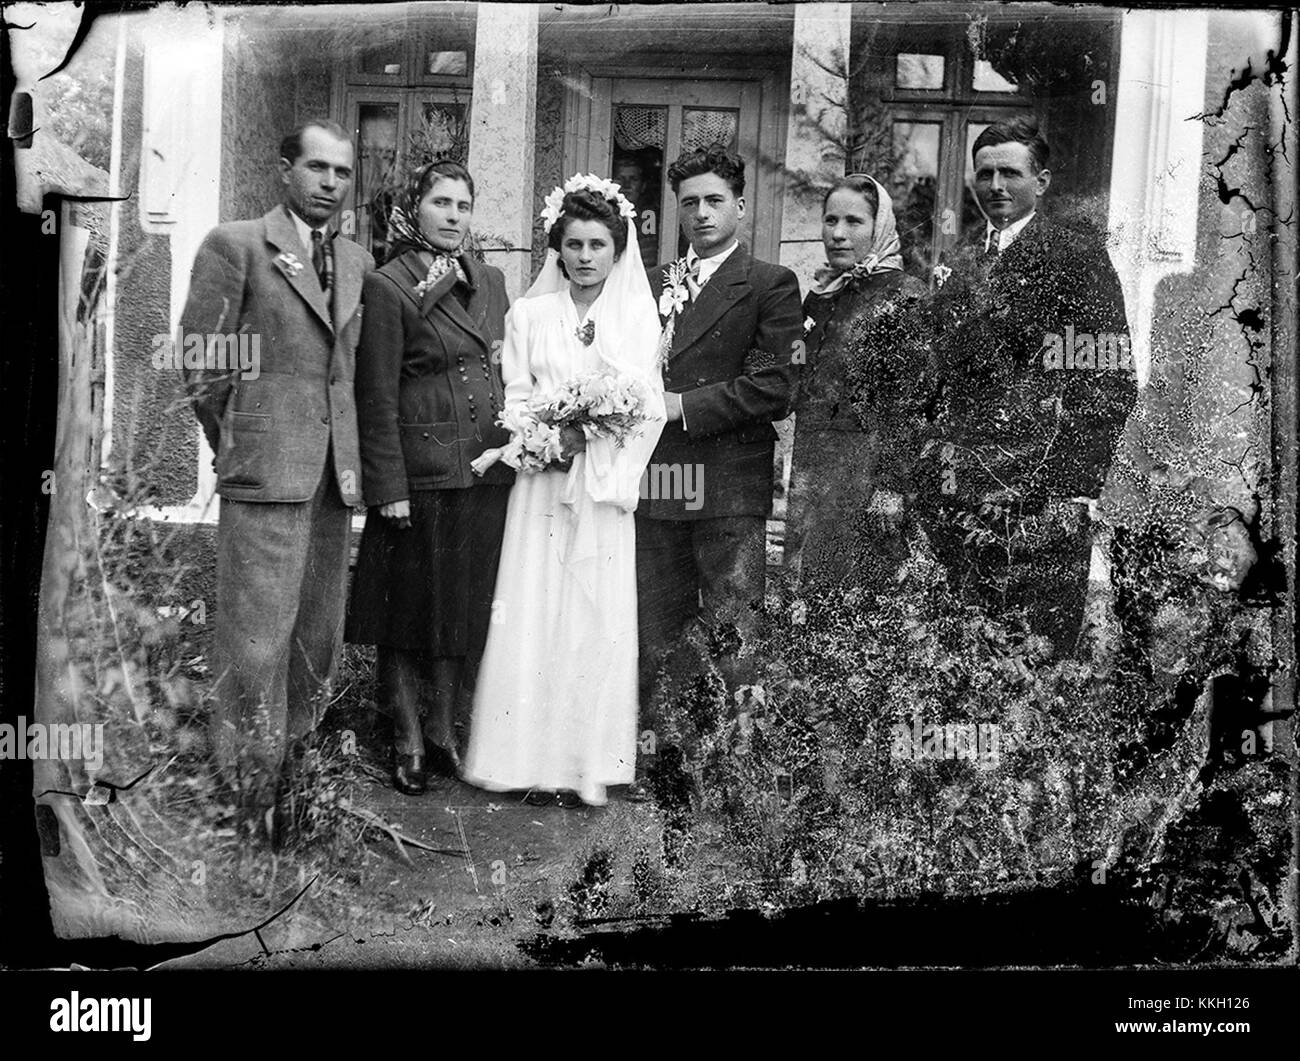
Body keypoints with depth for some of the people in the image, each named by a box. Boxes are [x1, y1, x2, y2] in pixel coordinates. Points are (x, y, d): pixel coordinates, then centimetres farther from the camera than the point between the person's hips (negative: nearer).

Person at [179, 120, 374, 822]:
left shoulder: (356, 262, 16)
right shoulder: (235, 246, -1)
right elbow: (200, 364, -2)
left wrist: (349, 453, 13)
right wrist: (235, 447, 2)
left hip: (335, 472, 6)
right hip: (265, 472, -6)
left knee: (318, 636, 9)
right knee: (258, 633, -7)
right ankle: (247, 786, 2)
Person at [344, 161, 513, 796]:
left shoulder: (491, 283, 12)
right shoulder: (389, 287, -5)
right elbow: (377, 397, -9)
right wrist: (389, 488, -13)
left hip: (488, 474, 6)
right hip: (423, 474, -5)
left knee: (467, 607, 12)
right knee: (411, 607, 6)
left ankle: (444, 731, 27)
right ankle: (408, 743, 19)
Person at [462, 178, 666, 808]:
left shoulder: (639, 318, 8)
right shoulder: (528, 315, 8)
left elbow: (651, 408, 3)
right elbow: (515, 401, 4)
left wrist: (602, 431, -14)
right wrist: (555, 434, -14)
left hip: (608, 488, 0)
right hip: (543, 483, 0)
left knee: (599, 618, -1)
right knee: (538, 613, -2)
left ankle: (590, 761, 6)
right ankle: (538, 759, 5)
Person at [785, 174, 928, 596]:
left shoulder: (906, 296, -6)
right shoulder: (818, 297, 15)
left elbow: (914, 406, -11)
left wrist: (891, 489, -17)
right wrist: (797, 479, 15)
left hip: (869, 478, -6)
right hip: (811, 479, 7)